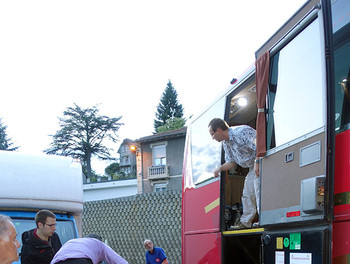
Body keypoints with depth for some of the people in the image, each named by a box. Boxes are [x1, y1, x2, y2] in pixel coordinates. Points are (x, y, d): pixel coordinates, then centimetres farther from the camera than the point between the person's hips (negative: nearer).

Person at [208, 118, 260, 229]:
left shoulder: (241, 132, -24)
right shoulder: (225, 143, 7)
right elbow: (231, 162, 13)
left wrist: (257, 163, -29)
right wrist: (220, 168, -4)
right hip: (252, 167, 10)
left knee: (259, 190, -18)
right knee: (247, 194, 8)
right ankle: (245, 222, 13)